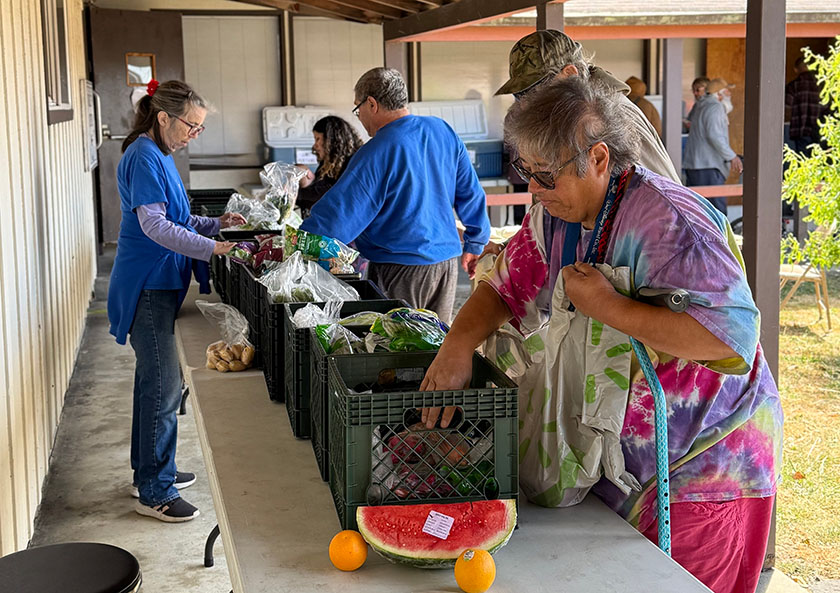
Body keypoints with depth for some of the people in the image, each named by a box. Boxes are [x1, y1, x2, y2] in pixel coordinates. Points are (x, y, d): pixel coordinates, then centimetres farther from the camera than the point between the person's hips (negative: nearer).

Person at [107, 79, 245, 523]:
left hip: (160, 285, 10)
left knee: (155, 382, 17)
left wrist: (215, 224, 9)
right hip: (148, 287, -10)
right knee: (163, 388, -6)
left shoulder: (159, 156, 15)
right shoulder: (144, 158, -16)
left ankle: (152, 471, 29)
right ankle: (154, 493, 2)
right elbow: (154, 225, -23)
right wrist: (212, 248, -27)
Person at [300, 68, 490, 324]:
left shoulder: (376, 153, -16)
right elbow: (471, 194, 12)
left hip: (399, 269, -6)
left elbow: (339, 212, -17)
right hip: (447, 262, 6)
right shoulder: (443, 132, 4)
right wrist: (475, 244, 23)